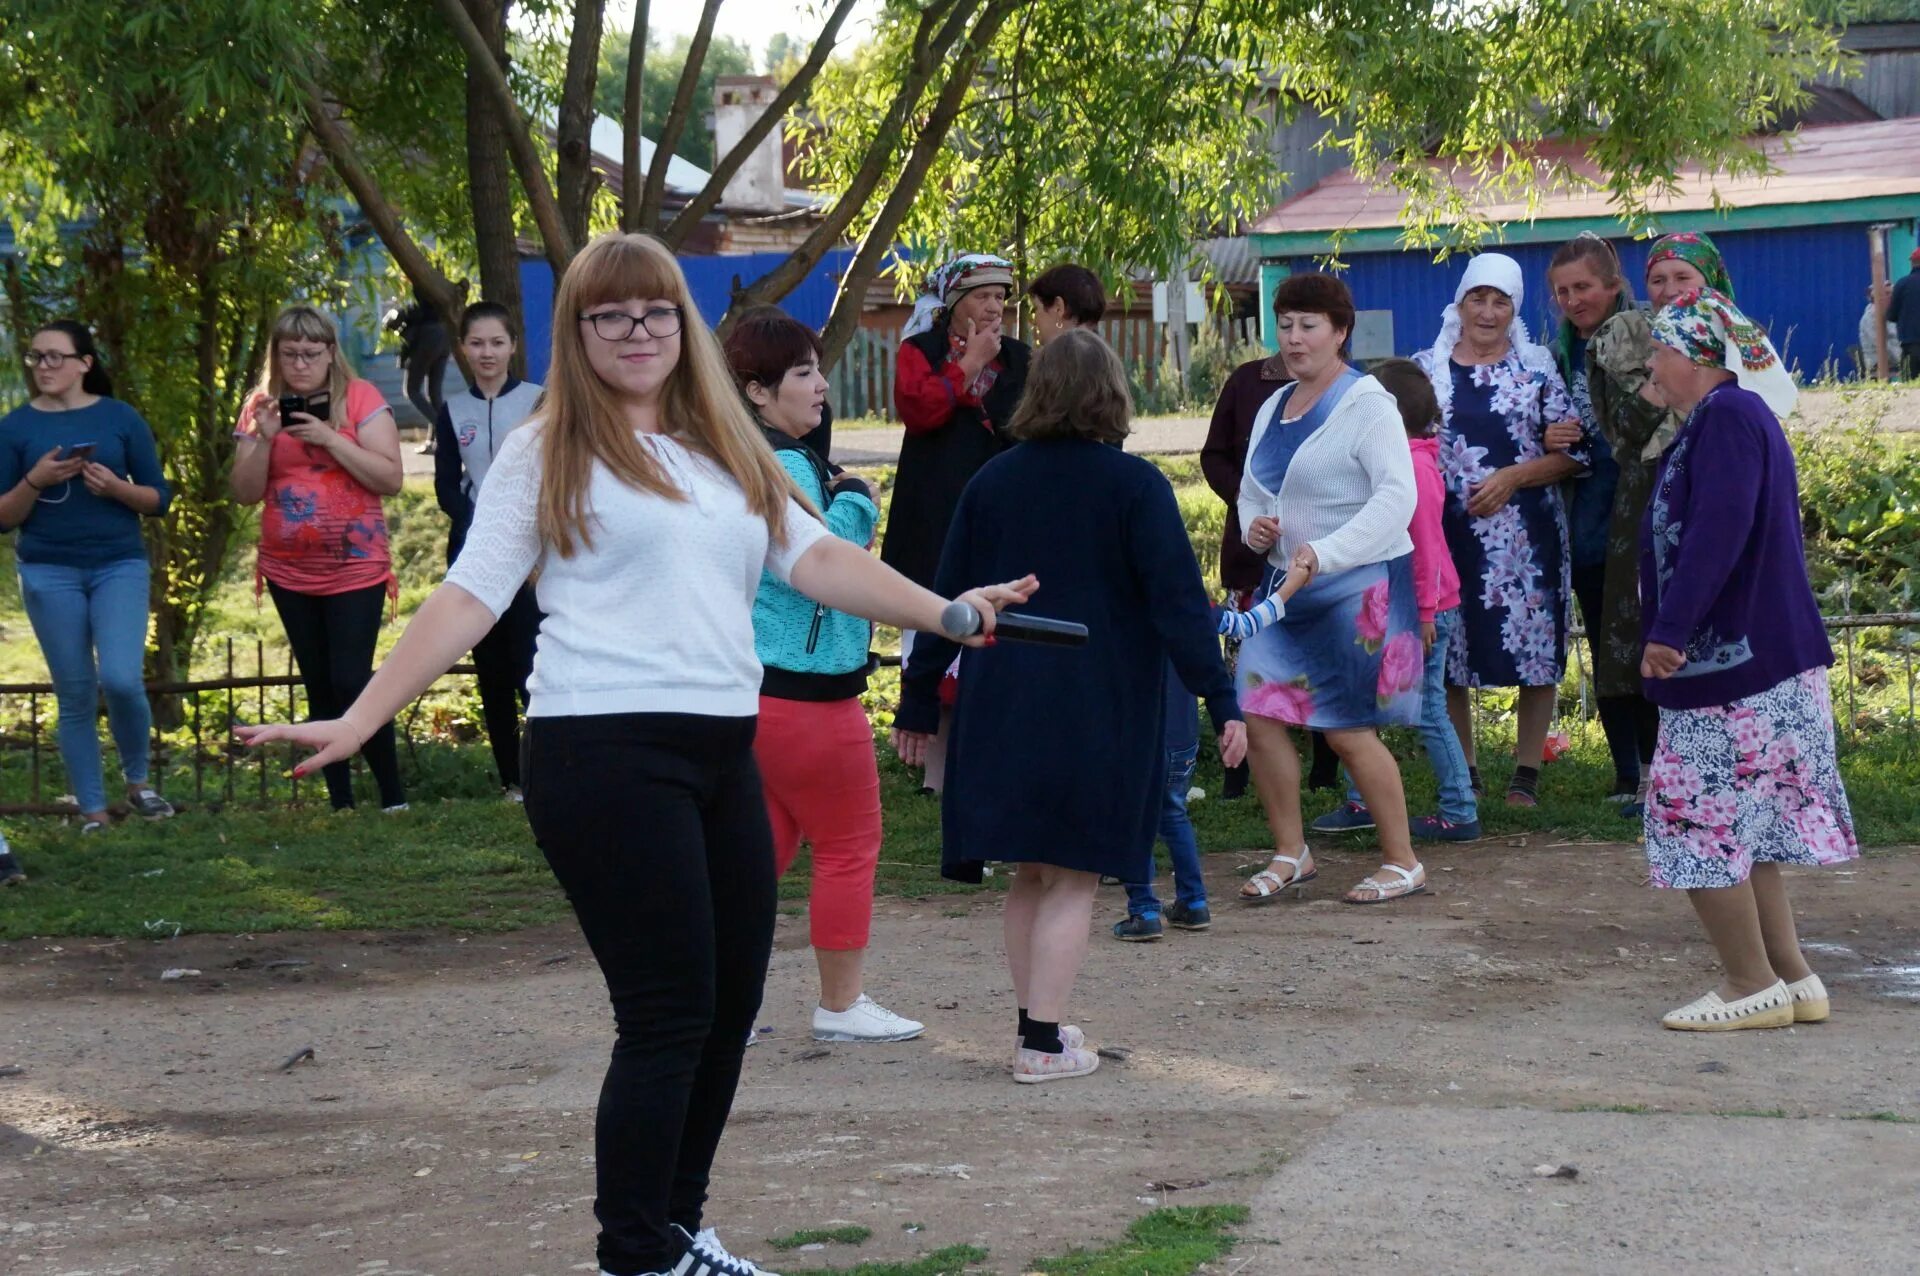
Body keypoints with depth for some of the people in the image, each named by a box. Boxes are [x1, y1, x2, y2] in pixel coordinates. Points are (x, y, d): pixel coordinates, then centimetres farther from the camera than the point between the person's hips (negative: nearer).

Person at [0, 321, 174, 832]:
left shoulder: (121, 417, 0)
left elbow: (158, 499, 3)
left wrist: (115, 487, -15)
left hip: (120, 565, -1)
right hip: (49, 573, 1)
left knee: (121, 679, -16)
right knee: (76, 695, 2)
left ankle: (139, 781, 10)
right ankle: (93, 813, 10)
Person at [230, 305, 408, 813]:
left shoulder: (360, 397, -6)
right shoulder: (261, 407, 4)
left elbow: (391, 479, -12)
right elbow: (245, 494, 2)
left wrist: (329, 438, -20)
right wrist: (264, 438, -14)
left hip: (355, 568, -4)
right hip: (289, 574, 4)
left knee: (352, 681, -11)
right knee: (319, 688, 8)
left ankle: (394, 796, 0)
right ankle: (340, 801, 14)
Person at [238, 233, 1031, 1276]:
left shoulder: (725, 450, 17)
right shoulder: (547, 454, 0)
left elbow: (814, 557, 13)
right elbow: (467, 600, -4)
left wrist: (945, 611, 4)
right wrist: (357, 721, -11)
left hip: (722, 750, 7)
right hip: (608, 756, -7)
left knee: (731, 1003, 10)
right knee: (669, 1012, -7)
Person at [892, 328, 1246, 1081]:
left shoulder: (992, 483, 6)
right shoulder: (1133, 486, -6)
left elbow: (946, 600, 10)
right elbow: (1178, 600, -11)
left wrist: (918, 702, 17)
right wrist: (1220, 701, -9)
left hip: (1002, 708, 4)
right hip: (1100, 711, -4)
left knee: (1031, 871, 16)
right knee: (1072, 877, 1)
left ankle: (1035, 1022, 21)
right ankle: (1044, 1044, -1)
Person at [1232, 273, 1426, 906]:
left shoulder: (1366, 403, -11)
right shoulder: (1274, 407, 12)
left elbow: (1396, 496, -20)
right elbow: (1252, 487, 23)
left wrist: (1326, 551, -29)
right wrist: (1254, 526, -1)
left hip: (1358, 587, -7)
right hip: (1287, 585, 7)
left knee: (1346, 728, -5)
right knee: (1259, 716, 0)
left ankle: (1402, 862, 10)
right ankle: (1291, 854, 15)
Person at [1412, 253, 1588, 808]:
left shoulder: (1537, 368, 3)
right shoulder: (1425, 368, 8)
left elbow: (1574, 453, 0)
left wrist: (1512, 477, -11)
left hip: (1523, 534, -1)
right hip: (1444, 532, 2)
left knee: (1534, 652, -1)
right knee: (1446, 656, 4)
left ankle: (1526, 776, 10)